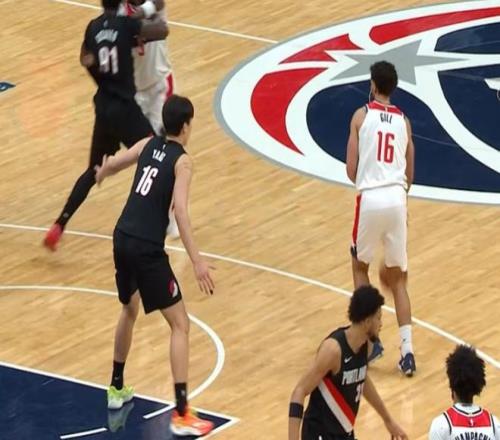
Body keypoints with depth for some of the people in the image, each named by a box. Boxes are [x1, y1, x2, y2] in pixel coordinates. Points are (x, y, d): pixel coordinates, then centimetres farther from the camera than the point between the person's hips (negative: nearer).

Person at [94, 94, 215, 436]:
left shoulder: (149, 145, 12)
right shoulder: (182, 160, -6)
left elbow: (108, 165, 28)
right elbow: (180, 210, -19)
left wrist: (102, 173, 54)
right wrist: (197, 260, -23)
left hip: (122, 240, 7)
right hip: (147, 250, -7)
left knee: (130, 310, 31)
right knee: (180, 324, -2)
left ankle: (117, 389, 43)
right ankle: (182, 415, -10)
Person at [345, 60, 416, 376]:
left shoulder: (361, 116, 3)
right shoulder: (404, 122, 13)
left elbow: (351, 170, 1)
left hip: (370, 198, -2)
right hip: (397, 198, 3)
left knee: (360, 266, 22)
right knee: (398, 278, 13)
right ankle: (407, 350, 0)